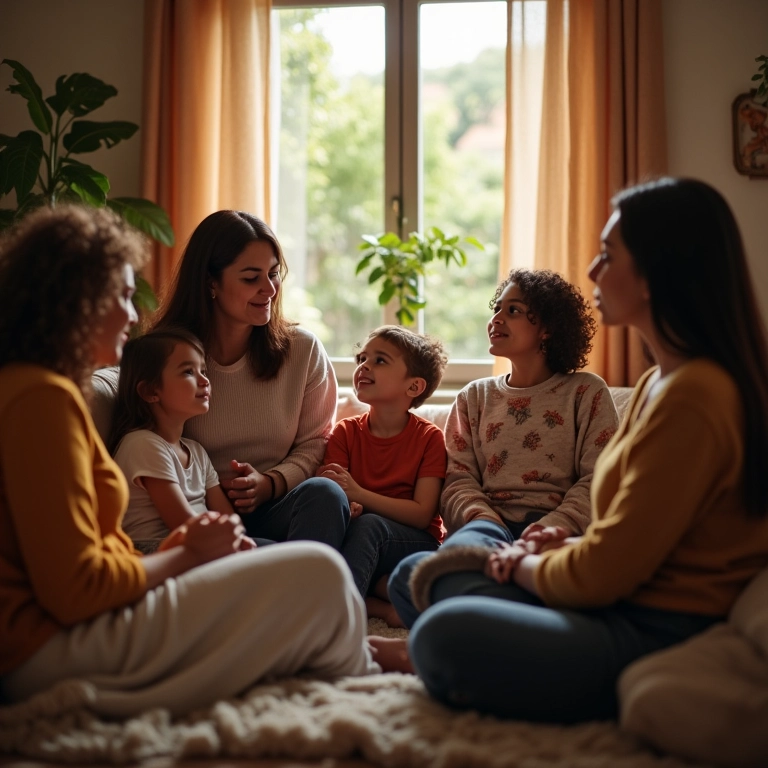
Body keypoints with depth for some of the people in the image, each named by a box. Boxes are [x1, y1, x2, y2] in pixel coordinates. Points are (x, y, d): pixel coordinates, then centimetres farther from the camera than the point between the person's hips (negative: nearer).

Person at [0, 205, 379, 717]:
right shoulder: (42, 397, -16)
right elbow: (73, 589, -22)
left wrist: (173, 548, -1)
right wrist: (186, 556, -8)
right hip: (57, 650, -10)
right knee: (318, 574, -11)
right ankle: (360, 677, 16)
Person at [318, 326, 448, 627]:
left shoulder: (429, 437, -4)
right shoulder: (346, 432, 5)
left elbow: (422, 514, -12)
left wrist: (358, 494, -25)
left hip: (418, 544, -3)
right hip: (354, 537, 3)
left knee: (368, 525, -35)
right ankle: (380, 603, -28)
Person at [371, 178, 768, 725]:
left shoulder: (693, 398, -22)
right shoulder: (660, 382, 12)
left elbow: (603, 573, -20)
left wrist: (524, 566, -2)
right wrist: (571, 546, 3)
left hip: (659, 638, -10)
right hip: (630, 608, 10)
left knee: (447, 635, -29)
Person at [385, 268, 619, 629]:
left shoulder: (586, 392, 16)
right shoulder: (475, 397, 25)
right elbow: (459, 478, 13)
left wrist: (554, 526, -16)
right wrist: (481, 516, -11)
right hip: (490, 522, 3)